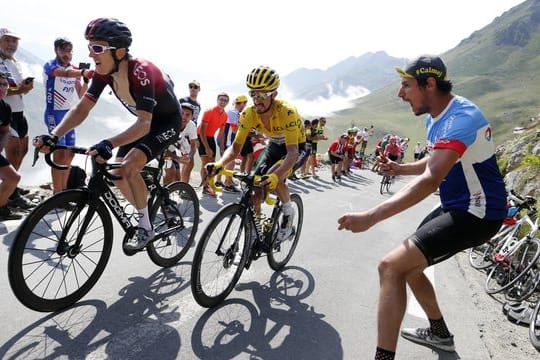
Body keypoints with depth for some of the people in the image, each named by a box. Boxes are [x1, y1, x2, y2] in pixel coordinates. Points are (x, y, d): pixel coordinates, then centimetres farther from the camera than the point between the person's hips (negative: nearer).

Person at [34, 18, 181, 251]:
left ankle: (146, 227, -8)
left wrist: (109, 144, -53)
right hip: (145, 121, 8)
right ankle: (143, 216, 20)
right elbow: (82, 108, -10)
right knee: (116, 172, -1)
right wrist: (53, 136, -24)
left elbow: (144, 124, -40)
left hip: (167, 121, -8)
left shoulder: (141, 72, -33)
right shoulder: (104, 71, -11)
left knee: (129, 166, -25)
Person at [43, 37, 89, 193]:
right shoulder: (50, 66, -9)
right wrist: (82, 71, -52)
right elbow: (65, 73, -33)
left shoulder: (74, 69, 10)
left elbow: (81, 95, 5)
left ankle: (64, 189, 23)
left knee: (70, 153, 9)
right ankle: (57, 194, -9)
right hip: (54, 114, -7)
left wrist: (86, 79, -12)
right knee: (60, 153, -15)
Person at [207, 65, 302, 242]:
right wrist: (219, 164, -40)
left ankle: (288, 212, -3)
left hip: (297, 147, -5)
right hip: (274, 146, 5)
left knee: (273, 177, -32)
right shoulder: (249, 113, -22)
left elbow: (293, 152, -43)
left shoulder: (287, 111, -36)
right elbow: (235, 147, -19)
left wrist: (276, 175, -60)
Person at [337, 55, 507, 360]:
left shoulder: (460, 118, -25)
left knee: (391, 266, -21)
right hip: (456, 206, 10)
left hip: (477, 214, -10)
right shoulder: (436, 117, 7)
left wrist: (369, 217, -44)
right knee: (408, 266, 19)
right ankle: (440, 333, 41)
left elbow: (431, 180, -38)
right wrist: (399, 169, 3)